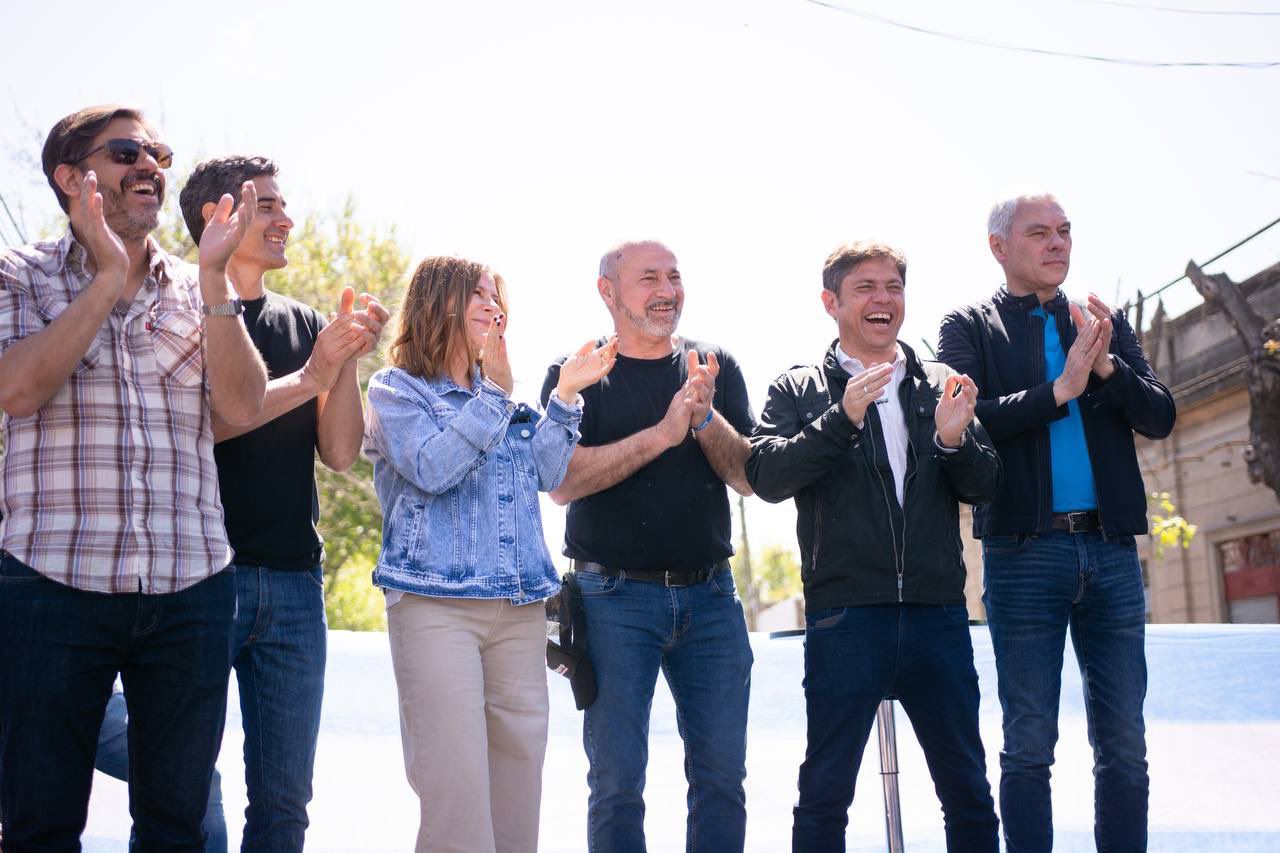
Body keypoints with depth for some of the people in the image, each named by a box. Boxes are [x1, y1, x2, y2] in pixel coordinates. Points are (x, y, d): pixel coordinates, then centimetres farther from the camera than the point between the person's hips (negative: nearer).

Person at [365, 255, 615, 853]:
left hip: (521, 609, 6)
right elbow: (433, 469, -14)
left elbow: (547, 473, 12)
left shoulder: (500, 397, 21)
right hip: (436, 604, -6)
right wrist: (495, 394, -14)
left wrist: (567, 394, 7)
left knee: (519, 768, 5)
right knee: (456, 788, -11)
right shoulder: (396, 390, 3)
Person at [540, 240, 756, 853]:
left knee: (722, 775, 5)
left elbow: (750, 477, 3)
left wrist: (705, 417, -15)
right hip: (616, 596, -3)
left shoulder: (715, 368, 10)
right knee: (617, 782, 0)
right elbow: (563, 481, -13)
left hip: (710, 595, 3)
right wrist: (663, 433, -20)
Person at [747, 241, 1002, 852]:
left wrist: (954, 439, -10)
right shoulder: (799, 390, 7)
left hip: (937, 612, 3)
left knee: (967, 789, 8)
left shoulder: (940, 387, 14)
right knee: (826, 791, 2)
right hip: (846, 616, -2)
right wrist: (843, 419, -19)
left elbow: (985, 486, 11)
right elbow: (766, 476, -8)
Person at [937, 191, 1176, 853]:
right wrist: (1059, 389, -15)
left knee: (1124, 743, 5)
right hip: (1024, 551, -3)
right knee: (1029, 743, 0)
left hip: (1111, 549, 4)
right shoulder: (969, 326, 5)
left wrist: (1107, 366, -11)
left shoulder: (1105, 325, 16)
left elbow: (1160, 417, 6)